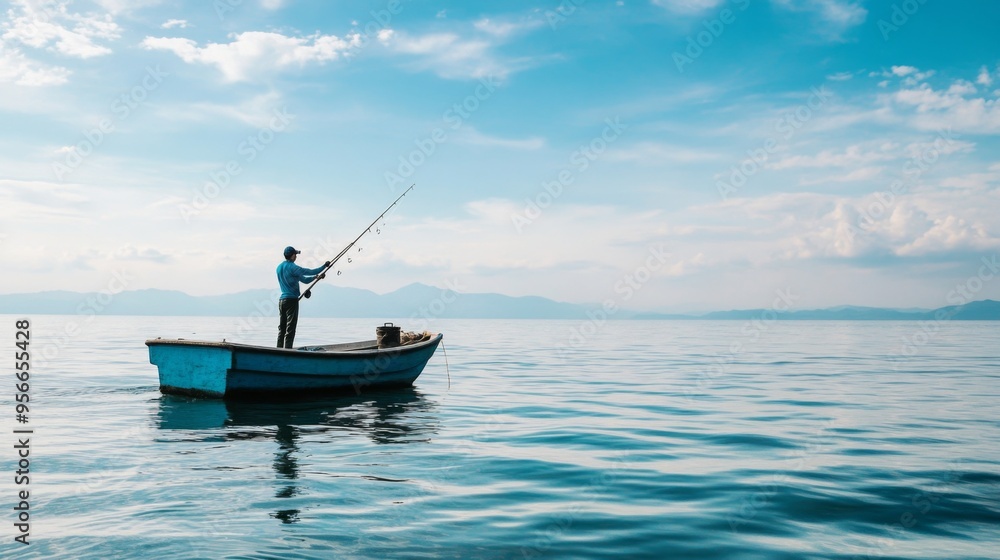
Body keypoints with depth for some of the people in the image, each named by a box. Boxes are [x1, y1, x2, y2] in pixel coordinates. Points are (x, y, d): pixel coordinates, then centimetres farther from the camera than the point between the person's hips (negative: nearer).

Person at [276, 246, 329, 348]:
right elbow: (310, 272, -8)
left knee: (281, 328, 11)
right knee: (290, 330, -6)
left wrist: (317, 277, 11)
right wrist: (324, 266, 5)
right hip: (291, 300, -8)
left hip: (281, 300, 8)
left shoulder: (279, 267, 14)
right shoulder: (292, 267, -12)